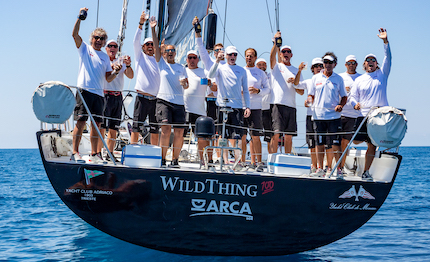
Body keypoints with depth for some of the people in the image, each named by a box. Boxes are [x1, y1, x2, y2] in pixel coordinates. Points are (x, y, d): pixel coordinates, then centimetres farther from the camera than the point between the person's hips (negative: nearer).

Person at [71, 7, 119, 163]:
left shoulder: (105, 57, 20)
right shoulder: (85, 48, 10)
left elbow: (108, 78, 16)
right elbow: (75, 34, -6)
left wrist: (115, 72, -3)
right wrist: (80, 17, -11)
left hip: (99, 93, 5)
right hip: (85, 90, -4)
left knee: (96, 124, 4)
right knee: (81, 121, -11)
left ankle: (94, 154, 10)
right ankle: (75, 152, -10)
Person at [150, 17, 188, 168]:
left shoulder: (181, 68, 18)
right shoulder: (161, 63, 13)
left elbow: (186, 87, 12)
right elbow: (156, 46, 3)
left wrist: (184, 83, -11)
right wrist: (153, 30, -4)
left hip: (179, 103, 2)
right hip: (164, 100, -2)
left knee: (179, 133, -4)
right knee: (166, 129, -15)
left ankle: (175, 160, 7)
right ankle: (162, 159, -8)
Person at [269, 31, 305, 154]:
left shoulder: (296, 71, 19)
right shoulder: (276, 67, 10)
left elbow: (301, 92, 15)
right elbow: (272, 56, -14)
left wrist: (294, 84, -5)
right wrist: (276, 42, -29)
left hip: (291, 106, 4)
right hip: (277, 104, -4)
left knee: (289, 135, 5)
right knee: (275, 133, -10)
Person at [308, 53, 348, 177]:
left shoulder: (338, 79, 8)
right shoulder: (316, 78, 10)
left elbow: (344, 97, 12)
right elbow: (311, 95, 15)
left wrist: (340, 105, -7)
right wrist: (310, 101, -7)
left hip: (334, 115, -1)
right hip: (318, 115, 1)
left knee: (335, 144, -5)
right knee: (319, 144, 5)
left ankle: (338, 169, 2)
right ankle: (320, 169, 13)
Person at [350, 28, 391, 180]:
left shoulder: (382, 74, 11)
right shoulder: (359, 80, 12)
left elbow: (388, 58, 0)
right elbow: (353, 96, 9)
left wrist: (385, 41, -12)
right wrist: (355, 104, -14)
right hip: (364, 115, 0)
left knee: (372, 146, 2)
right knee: (356, 141, -7)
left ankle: (366, 172, 12)